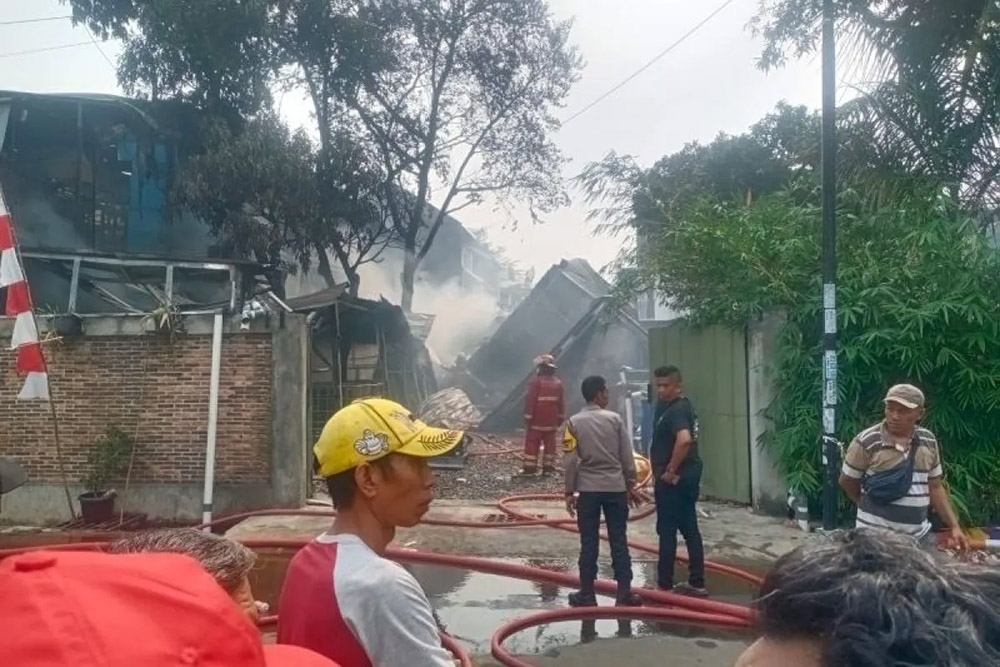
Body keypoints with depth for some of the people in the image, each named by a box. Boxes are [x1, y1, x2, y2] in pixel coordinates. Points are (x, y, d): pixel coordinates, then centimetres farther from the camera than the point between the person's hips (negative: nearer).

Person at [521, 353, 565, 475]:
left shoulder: (536, 381, -14)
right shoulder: (558, 383, 7)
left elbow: (530, 401, -15)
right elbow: (561, 403, 11)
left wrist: (528, 418, -11)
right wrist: (560, 419, 18)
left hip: (536, 421, -5)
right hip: (551, 422, 5)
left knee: (532, 444, 1)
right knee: (549, 444, 8)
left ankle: (530, 468, 2)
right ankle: (548, 468, 8)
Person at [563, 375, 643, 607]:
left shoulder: (574, 422, -3)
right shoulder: (615, 419, -1)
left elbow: (571, 460, -6)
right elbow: (627, 456, 1)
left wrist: (569, 491, 1)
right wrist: (631, 485, 11)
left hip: (588, 489, 0)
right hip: (616, 487, 1)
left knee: (589, 543, 6)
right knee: (619, 541, 6)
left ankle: (587, 594, 10)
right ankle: (624, 593, 9)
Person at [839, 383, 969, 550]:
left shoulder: (929, 441, 4)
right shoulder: (867, 442, -13)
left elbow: (935, 487, 13)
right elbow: (847, 481, -2)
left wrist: (954, 526, 7)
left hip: (920, 534, 5)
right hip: (875, 534, -5)